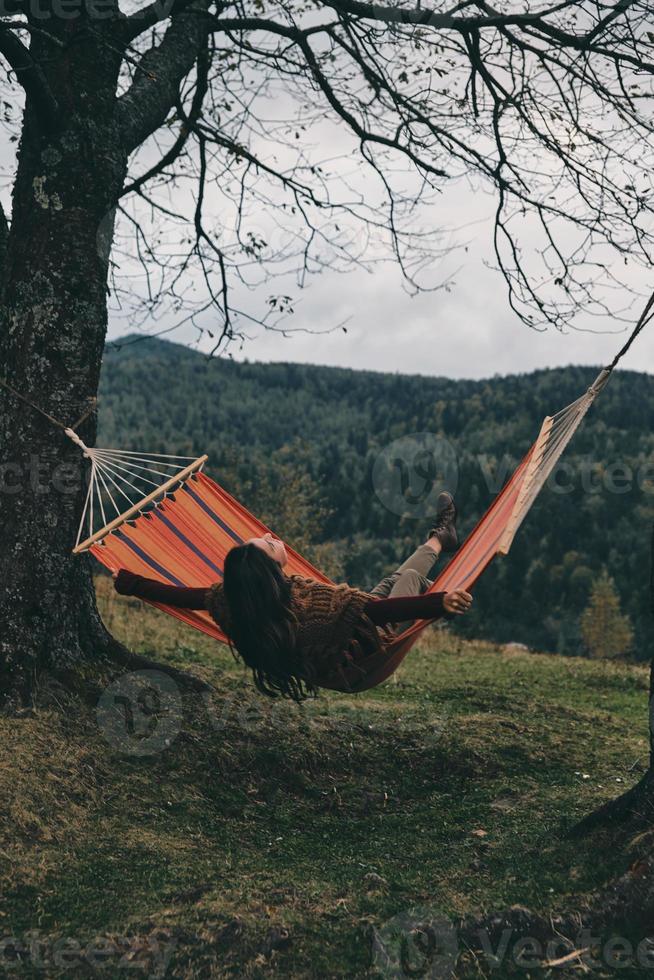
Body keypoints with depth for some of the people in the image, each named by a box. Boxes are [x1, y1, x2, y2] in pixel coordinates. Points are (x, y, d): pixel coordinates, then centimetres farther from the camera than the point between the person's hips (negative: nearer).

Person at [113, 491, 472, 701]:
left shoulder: (229, 600, -26)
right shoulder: (312, 599, -44)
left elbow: (179, 595, -14)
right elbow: (379, 611, -49)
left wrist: (125, 580, 1)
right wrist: (440, 603, -57)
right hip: (360, 669, -6)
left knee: (391, 580, 24)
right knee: (408, 577, 14)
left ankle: (438, 539, 52)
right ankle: (438, 539, 45)